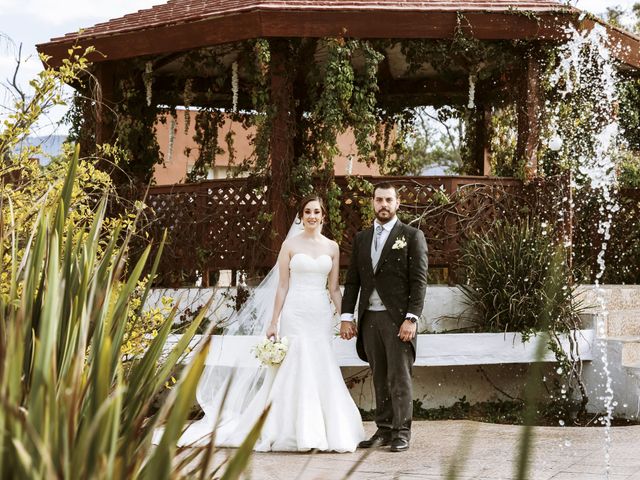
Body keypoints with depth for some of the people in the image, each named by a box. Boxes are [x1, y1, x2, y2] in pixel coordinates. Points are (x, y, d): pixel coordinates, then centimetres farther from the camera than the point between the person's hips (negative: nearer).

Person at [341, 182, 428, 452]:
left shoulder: (412, 236, 1)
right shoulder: (361, 238, 15)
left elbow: (419, 281, -5)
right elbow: (352, 280, 14)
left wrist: (411, 318, -13)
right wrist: (347, 316, 4)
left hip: (398, 317, -4)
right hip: (369, 318, 4)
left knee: (399, 377, -3)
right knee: (380, 379, 8)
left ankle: (402, 432, 2)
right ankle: (383, 430, 13)